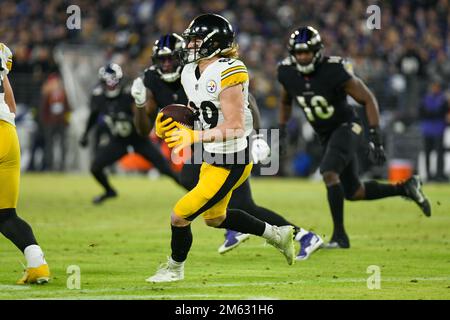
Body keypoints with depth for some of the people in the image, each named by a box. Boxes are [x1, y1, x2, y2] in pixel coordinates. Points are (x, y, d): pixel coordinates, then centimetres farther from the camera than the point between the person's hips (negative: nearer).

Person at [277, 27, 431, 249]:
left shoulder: (334, 71, -24)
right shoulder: (288, 74, -9)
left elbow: (368, 99, -17)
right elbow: (286, 102, 15)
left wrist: (375, 137, -21)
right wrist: (281, 130, 8)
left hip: (346, 128, -6)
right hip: (325, 136, 6)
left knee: (329, 173, -29)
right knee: (353, 192, 11)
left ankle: (339, 236, -22)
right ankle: (405, 189, 31)